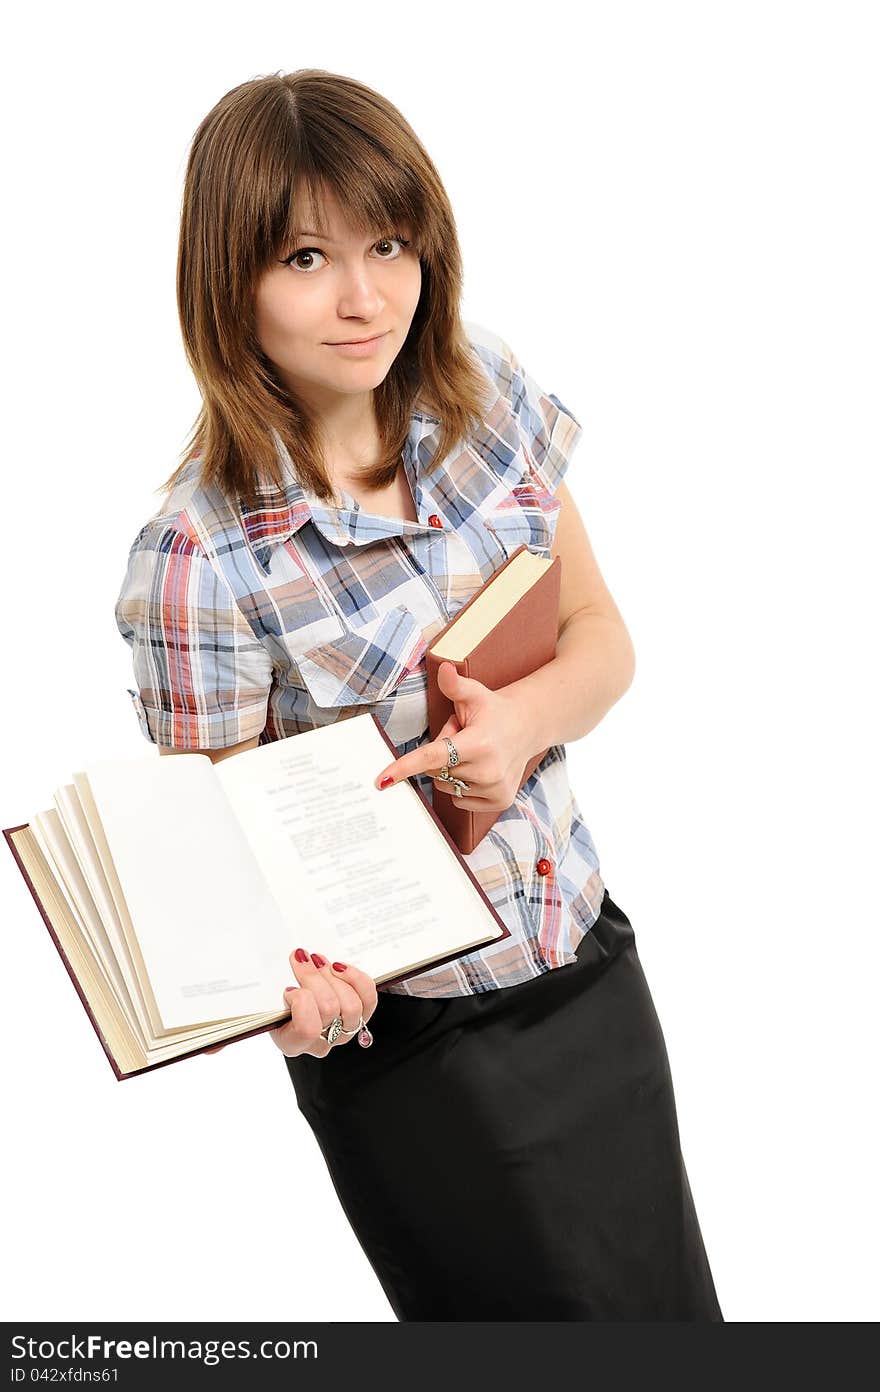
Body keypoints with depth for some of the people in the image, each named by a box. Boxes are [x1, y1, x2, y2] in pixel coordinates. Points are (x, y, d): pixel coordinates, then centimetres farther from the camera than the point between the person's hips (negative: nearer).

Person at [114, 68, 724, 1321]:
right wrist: (299, 993, -35)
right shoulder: (198, 562, -23)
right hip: (414, 1042, -6)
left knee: (677, 1304, 21)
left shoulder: (484, 388, -6)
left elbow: (601, 638, 2)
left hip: (588, 962, 6)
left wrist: (526, 720, -20)